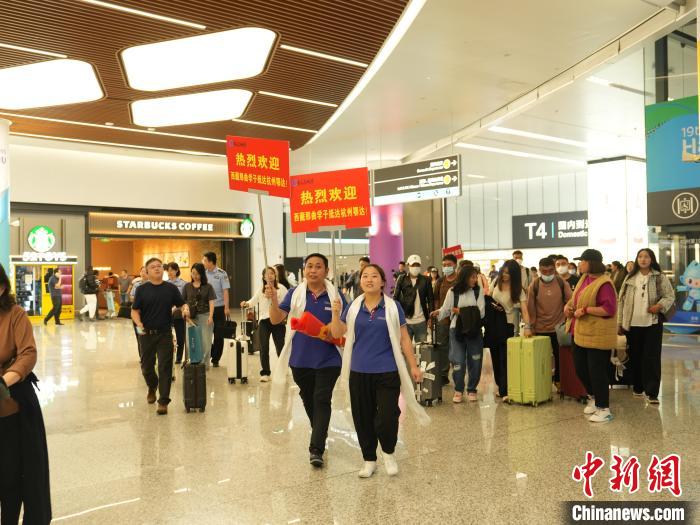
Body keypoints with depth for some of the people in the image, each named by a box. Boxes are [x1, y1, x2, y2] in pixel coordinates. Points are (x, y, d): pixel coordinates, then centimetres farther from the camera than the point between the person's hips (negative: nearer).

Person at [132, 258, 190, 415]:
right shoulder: (142, 289, 0)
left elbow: (182, 304, 6)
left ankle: (163, 401, 1)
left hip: (165, 333, -1)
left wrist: (185, 309, -17)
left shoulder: (171, 288, 3)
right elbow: (135, 311, 0)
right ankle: (152, 387, 44)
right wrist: (139, 324, -17)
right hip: (147, 334, 1)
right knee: (147, 366, 14)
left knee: (165, 367, -5)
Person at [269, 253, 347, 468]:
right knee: (308, 400, 17)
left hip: (328, 359, -2)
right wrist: (273, 300, -27)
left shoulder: (335, 295, -3)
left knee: (322, 400, -7)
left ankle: (316, 449, -5)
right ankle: (321, 434, 40)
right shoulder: (295, 294, -2)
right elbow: (276, 320, -9)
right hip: (301, 359, 2)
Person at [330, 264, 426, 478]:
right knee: (363, 418, 10)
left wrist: (413, 366, 2)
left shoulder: (393, 307, -2)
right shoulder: (353, 307, 4)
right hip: (359, 372, 3)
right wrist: (336, 313, -14)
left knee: (387, 419, -6)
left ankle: (388, 453, 25)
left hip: (387, 372, -2)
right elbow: (337, 334, 2)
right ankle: (369, 459, 30)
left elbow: (403, 339, 2)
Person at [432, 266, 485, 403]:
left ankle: (471, 389, 22)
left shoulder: (478, 291, 1)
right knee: (458, 361, -3)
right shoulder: (453, 291, 0)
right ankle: (458, 390, 14)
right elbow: (445, 309, 3)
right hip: (457, 330, -1)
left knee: (475, 361, 5)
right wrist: (438, 312, -18)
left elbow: (481, 312, -5)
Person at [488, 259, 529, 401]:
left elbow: (524, 309, -19)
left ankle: (505, 391, -7)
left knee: (505, 357, -10)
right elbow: (488, 297, 13)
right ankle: (501, 386, 23)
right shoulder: (496, 281, 0)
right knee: (495, 355, 10)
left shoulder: (518, 289, -11)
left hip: (508, 324, -4)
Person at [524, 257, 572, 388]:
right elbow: (530, 308, -5)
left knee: (560, 356, 11)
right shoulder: (534, 285, -5)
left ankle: (558, 380, 28)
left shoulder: (562, 283, -3)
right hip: (540, 329, -1)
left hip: (558, 327, 1)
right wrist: (529, 327, -8)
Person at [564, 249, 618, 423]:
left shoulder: (604, 283, -18)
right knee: (580, 368, 17)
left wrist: (585, 310, -23)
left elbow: (609, 309, -24)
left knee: (597, 372, -1)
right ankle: (593, 397, 39)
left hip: (597, 335, -9)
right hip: (580, 333, 9)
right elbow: (576, 297, 23)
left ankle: (604, 409, 12)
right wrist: (569, 305, 3)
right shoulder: (584, 278, 10)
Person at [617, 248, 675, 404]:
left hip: (652, 323, -3)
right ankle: (638, 387, 24)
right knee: (635, 357, 10)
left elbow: (670, 296, 0)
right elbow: (621, 300, 7)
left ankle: (652, 392, 0)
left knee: (652, 357, -3)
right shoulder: (630, 278, 7)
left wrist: (660, 305, -21)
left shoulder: (660, 277, 0)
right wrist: (619, 323, 4)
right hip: (632, 323, 3)